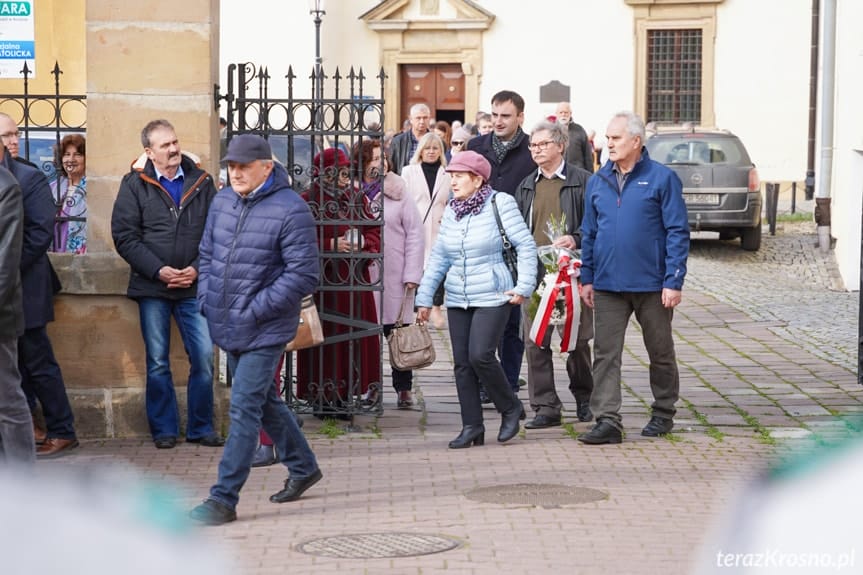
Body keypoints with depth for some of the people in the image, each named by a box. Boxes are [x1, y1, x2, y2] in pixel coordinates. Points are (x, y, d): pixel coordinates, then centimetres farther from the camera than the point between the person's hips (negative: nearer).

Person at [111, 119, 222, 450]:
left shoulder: (202, 182, 5)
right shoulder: (135, 185, 0)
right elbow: (124, 236, -5)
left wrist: (197, 268, -10)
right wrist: (158, 270, -13)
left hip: (194, 287, 1)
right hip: (152, 288, -1)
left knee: (204, 358, -1)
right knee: (158, 363, 6)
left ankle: (201, 428, 12)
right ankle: (164, 429, 17)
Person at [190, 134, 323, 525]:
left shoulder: (290, 211, -16)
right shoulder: (223, 201, 6)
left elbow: (303, 275, -18)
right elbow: (207, 253, 19)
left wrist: (255, 310, -19)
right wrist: (206, 298, 5)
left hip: (264, 331, -8)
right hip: (227, 328, 8)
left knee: (244, 408, -8)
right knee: (264, 401, 20)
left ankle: (224, 499, -4)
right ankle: (302, 467, 39)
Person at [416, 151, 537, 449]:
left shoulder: (500, 204, -7)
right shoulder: (451, 211, 9)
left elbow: (526, 245, -6)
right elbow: (438, 257, 12)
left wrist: (524, 286, -11)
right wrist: (424, 298, 10)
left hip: (492, 298, -6)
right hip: (457, 300, 6)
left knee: (480, 355, -16)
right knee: (462, 363, 3)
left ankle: (510, 408, 7)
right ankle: (472, 427, 11)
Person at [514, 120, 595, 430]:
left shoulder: (582, 181, -1)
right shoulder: (526, 186, 14)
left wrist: (575, 239, -21)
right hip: (534, 273, 4)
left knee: (577, 338, 8)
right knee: (536, 341, -2)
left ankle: (584, 397, 28)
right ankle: (546, 407, 2)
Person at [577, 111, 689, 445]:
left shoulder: (662, 179, -6)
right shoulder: (597, 182, 7)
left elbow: (678, 233, -7)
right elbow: (589, 233, 13)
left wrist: (674, 281, -13)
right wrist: (586, 278, 7)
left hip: (652, 285, -3)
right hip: (608, 286, 3)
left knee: (661, 353, 12)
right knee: (605, 355, -4)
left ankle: (663, 415, 27)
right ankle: (607, 422, -4)